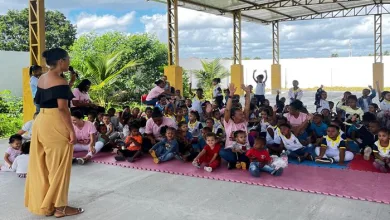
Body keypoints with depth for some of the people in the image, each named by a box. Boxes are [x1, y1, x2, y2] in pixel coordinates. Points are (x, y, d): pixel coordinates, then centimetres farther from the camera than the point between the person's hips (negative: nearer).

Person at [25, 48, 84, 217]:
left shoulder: (42, 79, 12)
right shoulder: (60, 82, -15)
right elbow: (62, 108, -20)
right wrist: (71, 130, -17)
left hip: (41, 122, 9)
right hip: (55, 124, -9)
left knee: (42, 164, 15)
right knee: (58, 166, 0)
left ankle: (41, 202, 27)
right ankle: (59, 207, 10)